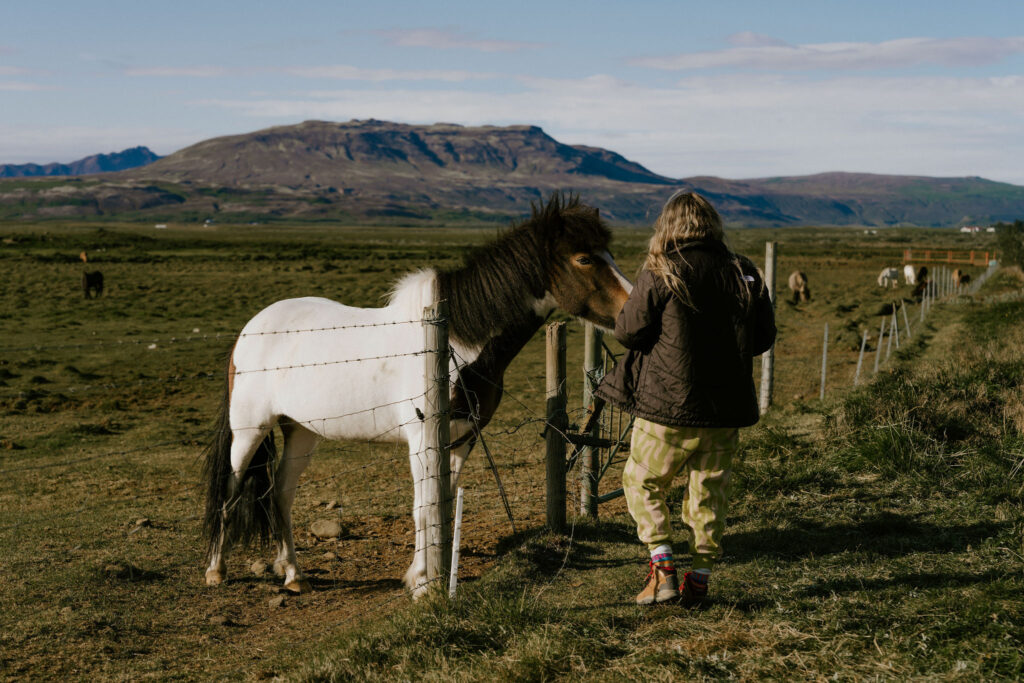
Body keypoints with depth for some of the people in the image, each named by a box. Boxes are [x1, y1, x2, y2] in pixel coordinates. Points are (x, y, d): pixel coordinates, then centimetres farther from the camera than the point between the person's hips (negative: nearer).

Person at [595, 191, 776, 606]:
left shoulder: (661, 275, -11)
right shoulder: (746, 275, 1)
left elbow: (628, 332, -7)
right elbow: (764, 339, 9)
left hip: (668, 405, -4)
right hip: (727, 410, 4)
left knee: (642, 482, 14)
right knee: (708, 493, 15)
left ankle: (662, 570, 4)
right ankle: (699, 579, 20)